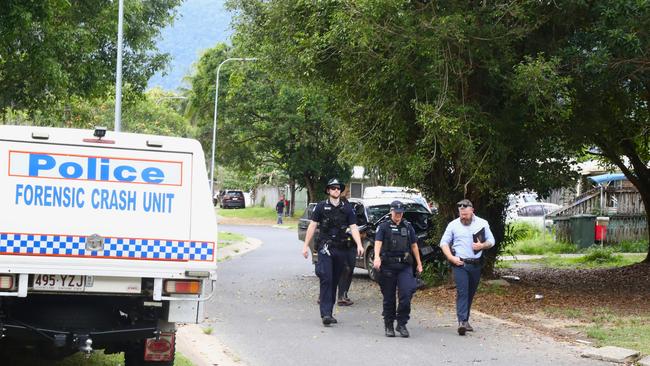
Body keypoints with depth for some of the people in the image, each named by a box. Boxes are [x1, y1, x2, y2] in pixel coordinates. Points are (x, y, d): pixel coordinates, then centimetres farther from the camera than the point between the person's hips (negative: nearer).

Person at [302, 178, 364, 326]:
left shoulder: (347, 208, 9)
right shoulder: (321, 207, 4)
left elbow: (353, 227, 4)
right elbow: (312, 226, 6)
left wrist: (359, 244, -10)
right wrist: (306, 245, 2)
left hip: (340, 249, 3)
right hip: (325, 247, -3)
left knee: (334, 281, 8)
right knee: (326, 279, -15)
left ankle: (329, 312, 17)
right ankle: (325, 314, -21)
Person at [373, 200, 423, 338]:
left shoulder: (408, 227, 15)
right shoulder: (384, 227, 5)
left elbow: (414, 245, 20)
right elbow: (378, 242, -8)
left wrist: (419, 263, 17)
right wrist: (377, 257, -26)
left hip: (405, 266, 2)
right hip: (388, 266, -2)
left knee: (406, 294, -13)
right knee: (389, 298, 4)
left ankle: (402, 324, -2)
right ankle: (389, 326, 15)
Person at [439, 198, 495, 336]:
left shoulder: (482, 224, 7)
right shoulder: (453, 225, 4)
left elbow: (491, 241, 11)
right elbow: (444, 243, 6)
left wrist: (482, 245, -11)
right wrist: (451, 258, -8)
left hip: (476, 264, 2)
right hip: (459, 263, -2)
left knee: (470, 293, 9)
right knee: (462, 292, -14)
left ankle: (465, 320, 21)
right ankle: (462, 322, -22)